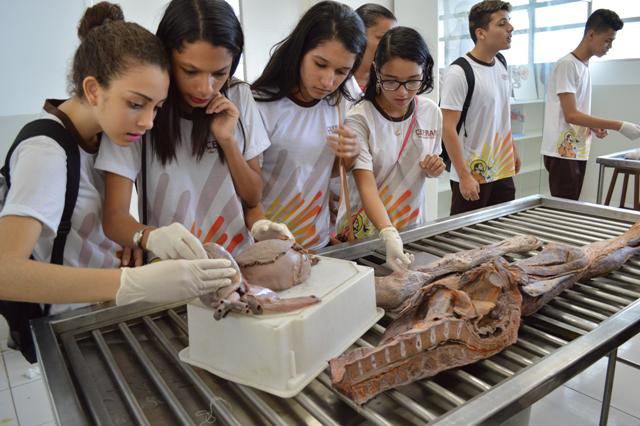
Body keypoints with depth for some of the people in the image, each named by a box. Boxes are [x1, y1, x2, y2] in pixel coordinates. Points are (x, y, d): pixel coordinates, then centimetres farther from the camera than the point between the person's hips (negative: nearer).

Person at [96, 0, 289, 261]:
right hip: (173, 270, -2)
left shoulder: (239, 98, -1)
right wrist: (150, 236, -33)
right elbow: (114, 216, -13)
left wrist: (228, 140, -11)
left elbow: (254, 198, 3)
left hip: (239, 260, 2)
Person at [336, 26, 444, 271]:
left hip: (411, 227, 5)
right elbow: (366, 186, -27)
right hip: (365, 233, -4)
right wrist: (389, 234, -41)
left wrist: (434, 169, -10)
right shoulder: (359, 119, -20)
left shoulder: (431, 113, -3)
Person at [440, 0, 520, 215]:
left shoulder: (501, 65, 7)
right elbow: (448, 129, -19)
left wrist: (513, 150, 19)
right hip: (473, 175, -7)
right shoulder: (459, 73, -16)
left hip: (503, 171, 7)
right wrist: (464, 176, -20)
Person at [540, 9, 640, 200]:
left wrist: (593, 126, 3)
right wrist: (619, 126, -19)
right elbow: (571, 115, -19)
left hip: (578, 151, 9)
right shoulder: (567, 64, -12)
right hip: (563, 152, -9)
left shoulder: (584, 66, 14)